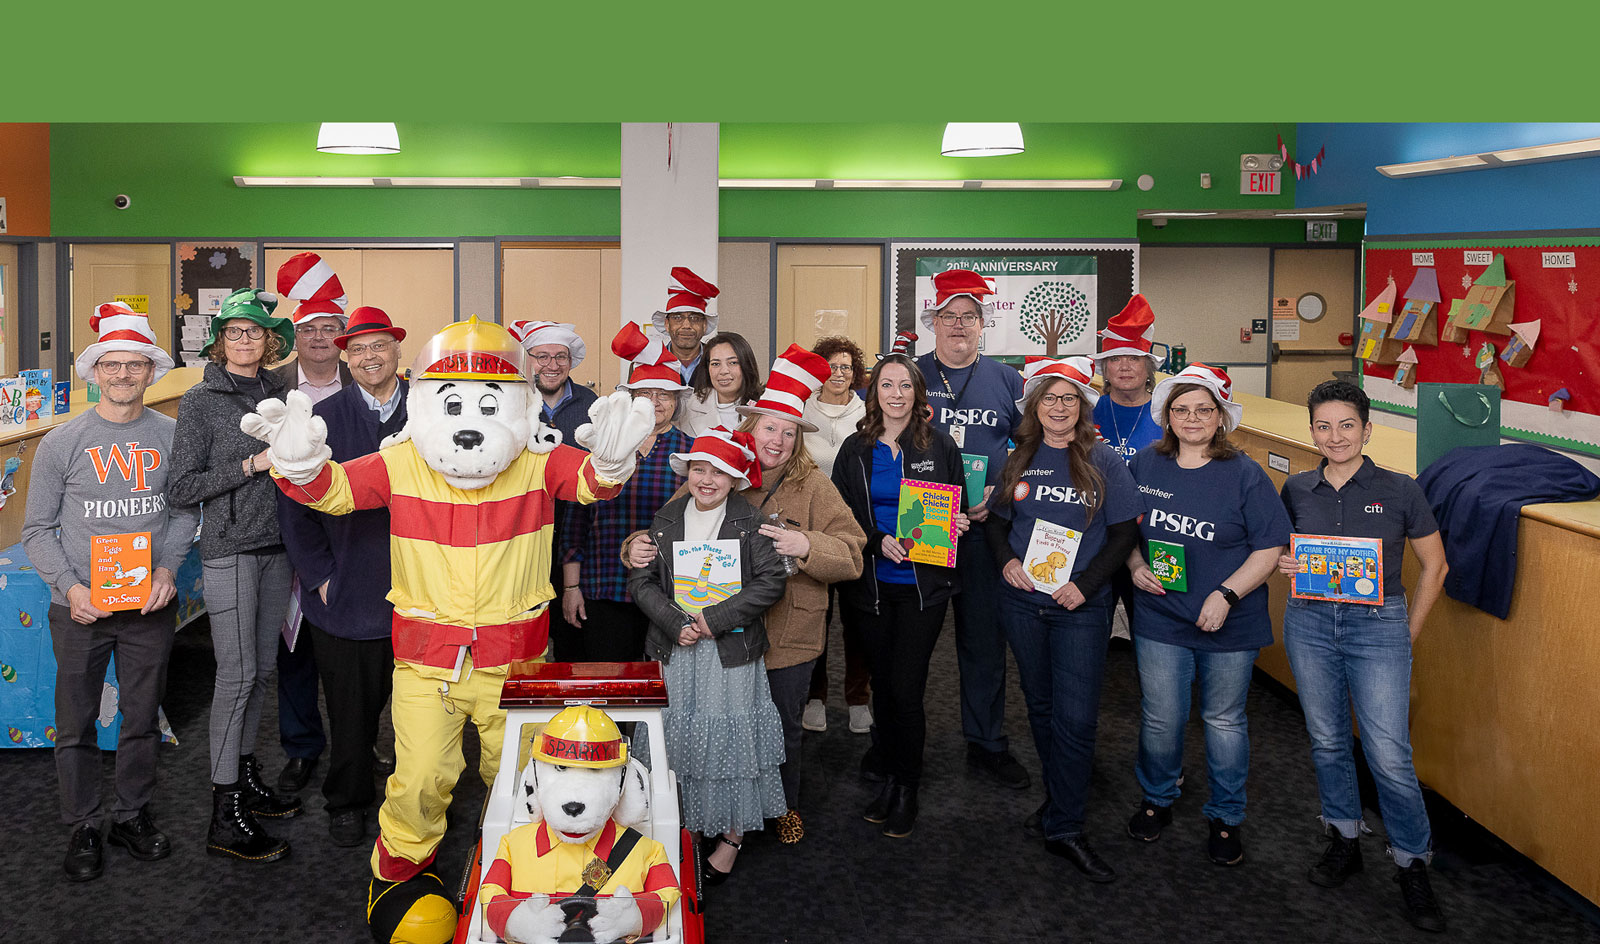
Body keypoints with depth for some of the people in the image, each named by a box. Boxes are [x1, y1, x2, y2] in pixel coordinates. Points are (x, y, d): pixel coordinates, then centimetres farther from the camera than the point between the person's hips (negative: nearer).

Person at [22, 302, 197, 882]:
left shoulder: (172, 437, 0)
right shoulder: (61, 443, -4)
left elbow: (184, 511, 8)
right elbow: (37, 530, 0)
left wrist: (167, 569, -7)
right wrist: (70, 587, -13)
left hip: (149, 605, 1)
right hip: (80, 608, -1)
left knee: (143, 718, 12)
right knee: (76, 723, 7)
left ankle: (133, 815, 29)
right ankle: (83, 828, 22)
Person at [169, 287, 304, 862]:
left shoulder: (277, 394, 11)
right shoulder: (202, 401, -6)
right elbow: (181, 490, -10)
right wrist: (250, 466, -14)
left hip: (276, 547, 6)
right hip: (229, 550, -6)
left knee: (261, 669, 11)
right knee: (237, 674, -7)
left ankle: (246, 779, 25)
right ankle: (225, 818, -1)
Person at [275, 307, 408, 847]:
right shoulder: (323, 419, 1)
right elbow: (295, 504, 2)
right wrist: (319, 576, -3)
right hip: (345, 594, 0)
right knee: (351, 706, 8)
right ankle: (348, 802, 28)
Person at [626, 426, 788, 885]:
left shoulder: (749, 522, -3)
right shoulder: (667, 519, 6)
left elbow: (771, 581, -10)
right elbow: (641, 580, 3)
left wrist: (715, 619, -15)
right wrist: (675, 623, -12)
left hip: (731, 651, -3)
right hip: (676, 648, 3)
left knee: (730, 737, 1)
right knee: (681, 737, 6)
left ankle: (732, 834, 15)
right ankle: (688, 825, 22)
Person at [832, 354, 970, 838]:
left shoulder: (940, 445, 2)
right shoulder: (856, 450, 5)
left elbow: (956, 509, 12)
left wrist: (955, 525, -11)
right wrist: (879, 541, -13)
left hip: (923, 585, -2)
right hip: (872, 586, 2)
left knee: (905, 688, -6)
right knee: (882, 684, 11)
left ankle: (906, 787, 10)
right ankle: (887, 774, 28)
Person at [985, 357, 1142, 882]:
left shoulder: (1103, 462, -4)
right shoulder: (1016, 460, 5)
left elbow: (1125, 532, -4)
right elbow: (996, 520, 14)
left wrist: (1085, 586, -14)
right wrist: (1006, 560, -6)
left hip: (1081, 606, -3)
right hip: (1023, 602, 3)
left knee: (1075, 717, -7)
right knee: (1041, 706, 14)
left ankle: (1064, 828, 1)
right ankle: (1061, 796, 32)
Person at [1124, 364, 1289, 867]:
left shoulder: (1245, 475, -8)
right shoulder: (1145, 466, 2)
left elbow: (1270, 548, -8)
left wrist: (1226, 594, -17)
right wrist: (1135, 566, -4)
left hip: (1229, 623, -2)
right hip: (1160, 618, 2)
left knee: (1224, 720, 11)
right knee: (1160, 718, 9)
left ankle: (1226, 816, 29)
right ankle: (1157, 799, 34)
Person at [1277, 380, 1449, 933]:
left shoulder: (1399, 491, -5)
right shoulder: (1297, 491, 2)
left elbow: (1434, 565, 4)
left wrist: (1408, 634, 2)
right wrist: (1283, 565, -6)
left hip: (1378, 625, -3)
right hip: (1309, 622, 3)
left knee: (1389, 755, -6)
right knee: (1327, 740, 12)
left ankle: (1412, 864, 12)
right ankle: (1344, 841, 30)